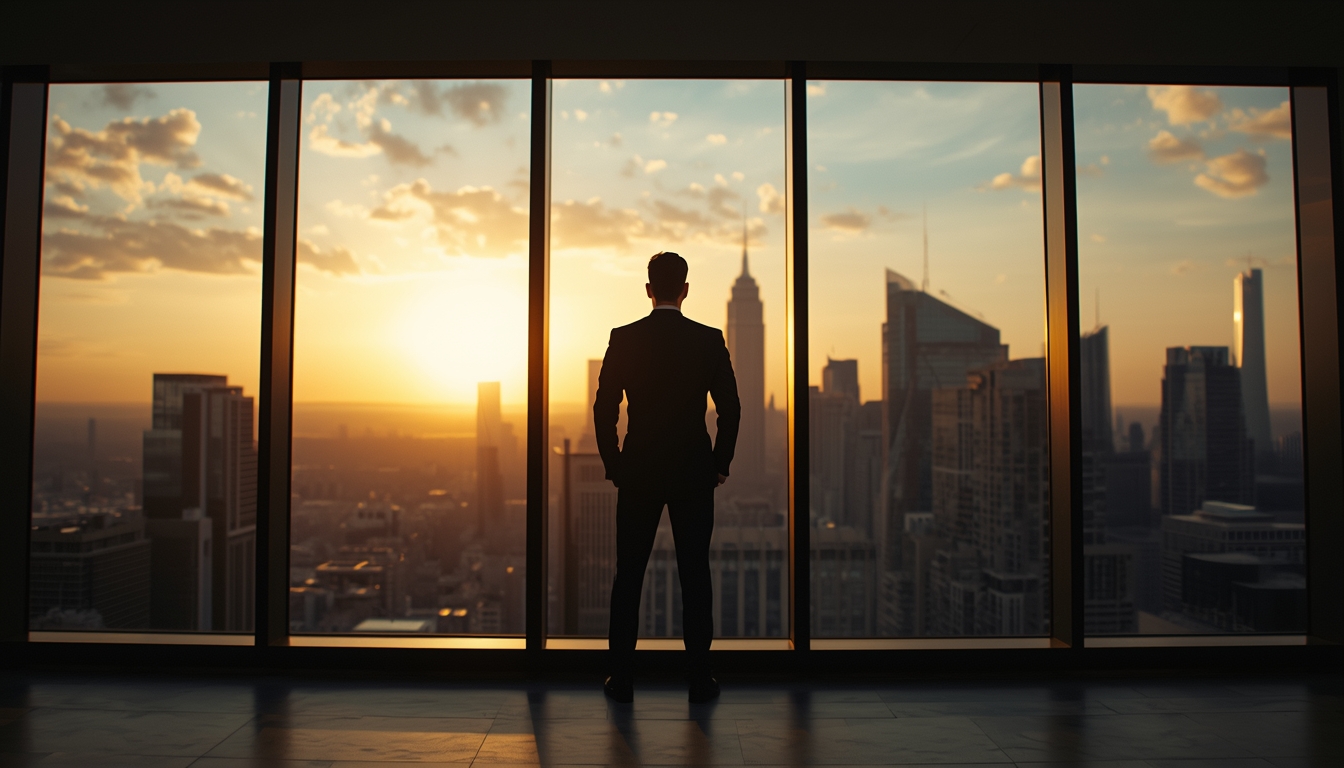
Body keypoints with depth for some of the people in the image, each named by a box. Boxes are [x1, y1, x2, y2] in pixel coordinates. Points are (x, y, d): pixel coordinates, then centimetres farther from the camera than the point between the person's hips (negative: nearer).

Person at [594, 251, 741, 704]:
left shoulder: (623, 339, -3)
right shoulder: (710, 340, -3)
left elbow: (604, 410, -3)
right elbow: (730, 409, -2)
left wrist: (613, 466, 8)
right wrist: (720, 464, 8)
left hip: (637, 473, 0)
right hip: (695, 473, 0)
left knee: (628, 574, 9)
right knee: (695, 574, 7)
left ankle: (622, 679, 14)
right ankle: (699, 678, 13)